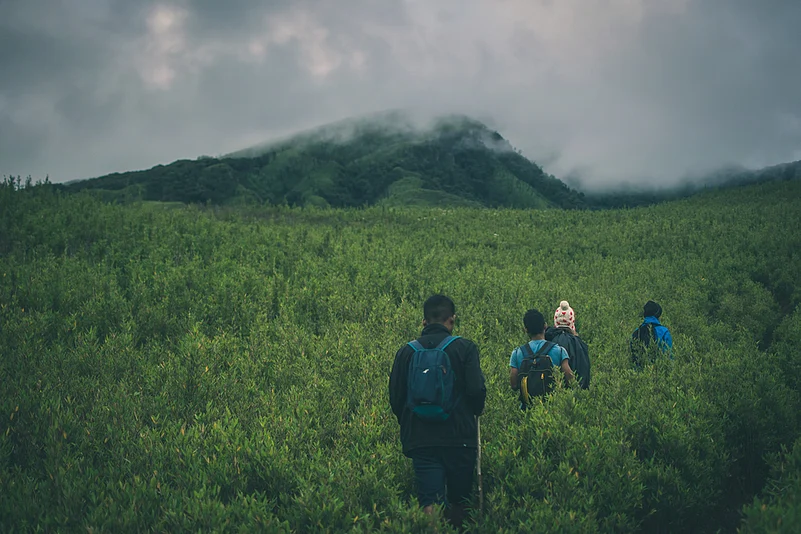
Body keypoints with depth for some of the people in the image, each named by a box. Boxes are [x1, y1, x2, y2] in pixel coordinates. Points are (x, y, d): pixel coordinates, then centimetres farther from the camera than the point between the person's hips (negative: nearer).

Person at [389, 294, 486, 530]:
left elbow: (395, 396, 6)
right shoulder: (465, 348, -3)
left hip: (420, 439, 1)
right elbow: (477, 390, -9)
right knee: (458, 501, 15)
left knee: (430, 502, -4)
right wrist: (474, 414, 12)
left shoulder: (407, 351, 4)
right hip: (459, 437, -1)